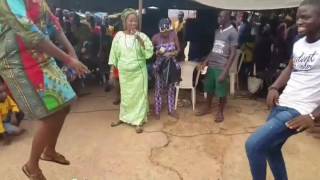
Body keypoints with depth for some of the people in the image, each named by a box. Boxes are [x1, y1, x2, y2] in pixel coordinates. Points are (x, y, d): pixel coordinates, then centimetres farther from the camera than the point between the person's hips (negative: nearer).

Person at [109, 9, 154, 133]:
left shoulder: (142, 36, -4)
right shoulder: (119, 36, -1)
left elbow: (149, 52, -13)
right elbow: (114, 54, 4)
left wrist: (140, 39, -23)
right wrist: (112, 71, 4)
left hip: (139, 72, -1)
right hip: (124, 73, 2)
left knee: (139, 95, 2)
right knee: (125, 95, 14)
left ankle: (139, 121, 12)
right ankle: (123, 117, 32)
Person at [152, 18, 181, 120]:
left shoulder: (174, 35, -8)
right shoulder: (155, 38, -13)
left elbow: (178, 49, -3)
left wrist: (172, 53, -22)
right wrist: (157, 52, -22)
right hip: (160, 65, -2)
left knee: (171, 88, 12)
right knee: (159, 88, 6)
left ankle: (171, 110, 28)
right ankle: (157, 111, 21)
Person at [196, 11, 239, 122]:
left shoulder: (232, 32, -9)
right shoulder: (218, 31, 13)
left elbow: (232, 54, -13)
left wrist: (225, 71, -18)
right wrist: (205, 61, 10)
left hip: (221, 67, -6)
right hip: (211, 65, 7)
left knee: (221, 92, 5)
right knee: (209, 88, 16)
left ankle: (220, 112, 22)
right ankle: (207, 108, 33)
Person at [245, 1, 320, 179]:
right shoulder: (298, 44, 8)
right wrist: (274, 88, 7)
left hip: (298, 112, -8)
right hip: (281, 105, 8)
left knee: (253, 145, -14)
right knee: (270, 148, 22)